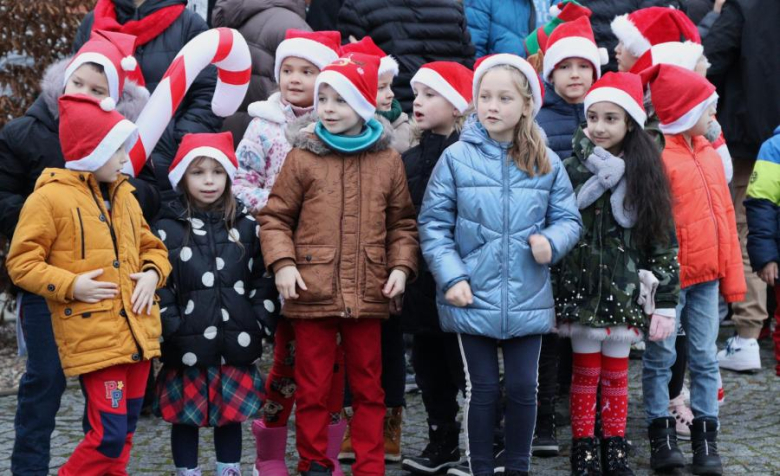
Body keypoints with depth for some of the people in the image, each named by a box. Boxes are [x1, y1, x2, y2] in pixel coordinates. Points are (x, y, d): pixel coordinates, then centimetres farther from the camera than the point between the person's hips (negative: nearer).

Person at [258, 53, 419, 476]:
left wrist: (401, 266, -2)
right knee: (312, 389, 8)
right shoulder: (302, 158, 0)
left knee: (369, 389, 11)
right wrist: (282, 263, -10)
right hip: (312, 295, -1)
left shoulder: (387, 161, 5)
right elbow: (274, 217, 3)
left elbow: (402, 222, 11)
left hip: (368, 297, 2)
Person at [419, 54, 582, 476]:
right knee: (482, 388, 6)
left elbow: (568, 218, 8)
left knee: (523, 387, 9)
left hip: (527, 299, 2)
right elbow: (433, 224, -2)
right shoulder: (456, 158, -3)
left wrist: (552, 241, -14)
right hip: (472, 298, -2)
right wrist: (451, 277, -11)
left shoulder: (546, 163, 2)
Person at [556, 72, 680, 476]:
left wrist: (665, 301, -2)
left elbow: (664, 242, 1)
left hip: (625, 293, 1)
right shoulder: (572, 170, 0)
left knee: (616, 375, 9)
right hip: (582, 290, -1)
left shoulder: (645, 173, 2)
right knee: (586, 373, 5)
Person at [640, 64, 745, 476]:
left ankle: (705, 437, 14)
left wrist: (732, 276, 13)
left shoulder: (709, 154, 12)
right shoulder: (657, 156, -13)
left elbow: (725, 216, 15)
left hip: (706, 273, 7)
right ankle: (661, 434, 11)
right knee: (661, 356, 4)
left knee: (705, 357, 9)